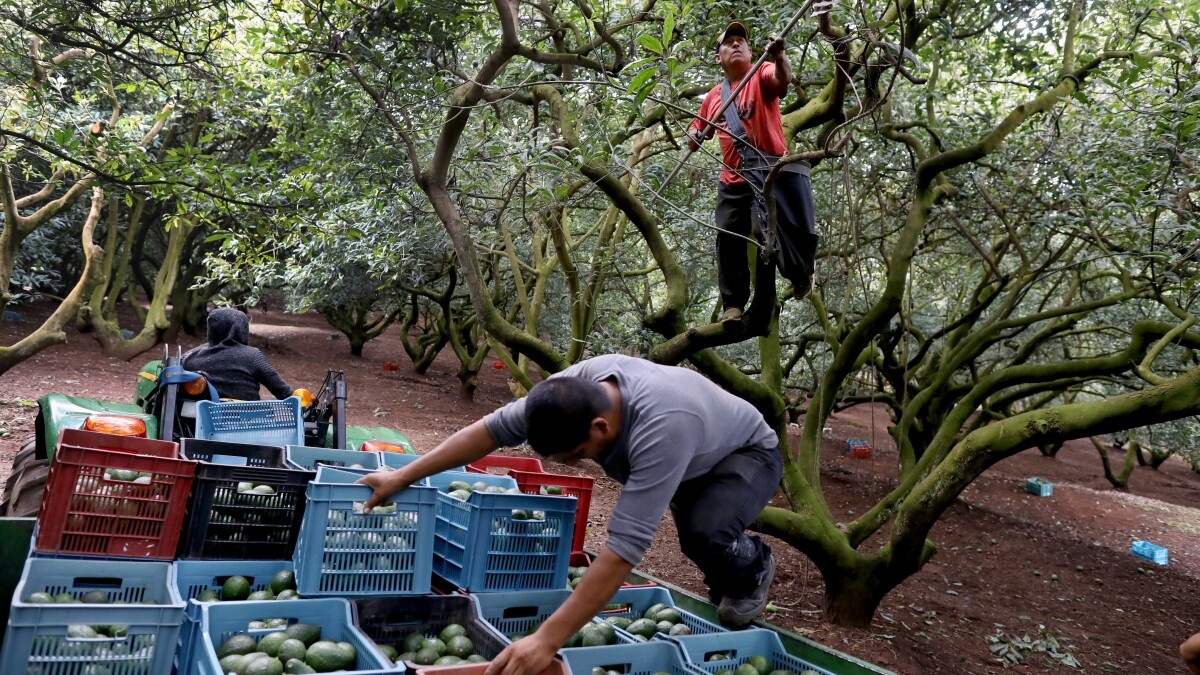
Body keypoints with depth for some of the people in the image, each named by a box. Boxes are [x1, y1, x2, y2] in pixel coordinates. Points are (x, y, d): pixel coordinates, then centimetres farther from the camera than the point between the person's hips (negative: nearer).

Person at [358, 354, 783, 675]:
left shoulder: (661, 428, -47)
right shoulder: (575, 388, -27)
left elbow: (625, 546, -50)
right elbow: (493, 428, -18)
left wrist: (547, 640, -51)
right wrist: (403, 476, -18)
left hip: (748, 453, -7)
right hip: (696, 458, 7)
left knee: (704, 533, -29)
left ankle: (752, 569, 4)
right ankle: (723, 582, 33)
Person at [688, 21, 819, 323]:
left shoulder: (762, 75, 2)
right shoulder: (713, 97, 16)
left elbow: (783, 78, -22)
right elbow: (696, 132, 27)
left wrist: (779, 57, -45)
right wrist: (694, 137, 2)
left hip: (772, 173, -4)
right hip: (733, 181, 5)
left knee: (793, 235, -4)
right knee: (728, 241, -1)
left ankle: (800, 273, 29)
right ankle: (733, 305, 9)